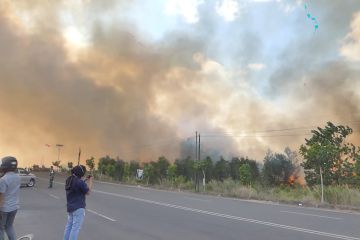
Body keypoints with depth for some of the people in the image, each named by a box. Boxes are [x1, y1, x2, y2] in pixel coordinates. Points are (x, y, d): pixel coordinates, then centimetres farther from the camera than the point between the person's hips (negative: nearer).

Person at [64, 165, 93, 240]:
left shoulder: (69, 180, 3)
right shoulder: (79, 182, -23)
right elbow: (88, 192, -11)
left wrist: (85, 180, 9)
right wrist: (90, 180, -2)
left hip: (70, 207, 9)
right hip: (78, 208, -9)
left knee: (69, 225, 18)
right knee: (75, 228, -1)